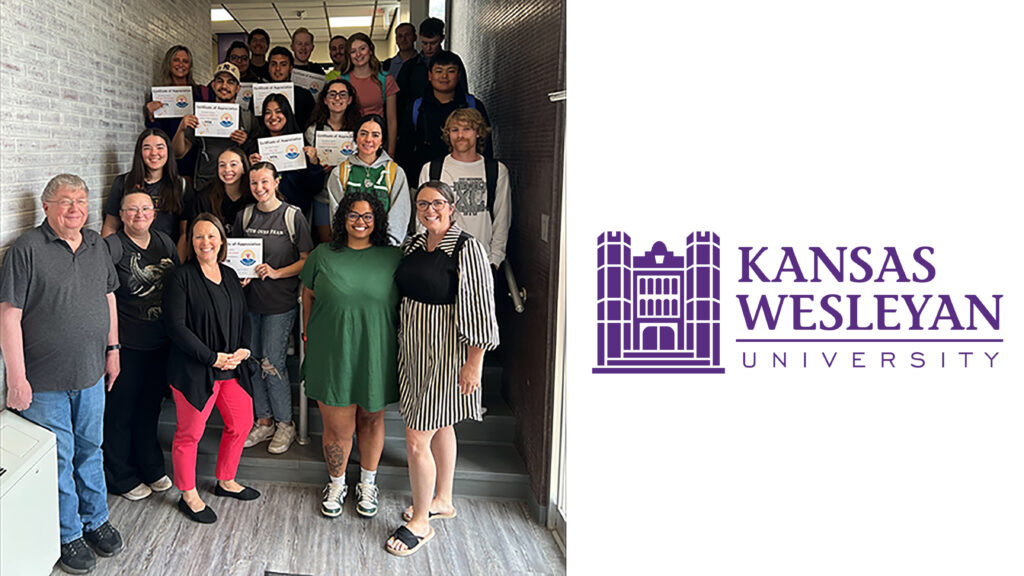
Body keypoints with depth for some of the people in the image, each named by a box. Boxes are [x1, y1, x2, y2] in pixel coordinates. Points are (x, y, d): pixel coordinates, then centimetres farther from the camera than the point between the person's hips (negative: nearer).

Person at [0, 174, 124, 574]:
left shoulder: (96, 246, 7)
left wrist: (112, 348, 15)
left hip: (91, 375, 6)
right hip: (45, 382, -5)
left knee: (90, 450, 18)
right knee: (58, 459, 6)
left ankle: (95, 520, 35)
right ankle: (67, 535, 21)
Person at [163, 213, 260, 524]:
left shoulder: (230, 276, 10)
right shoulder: (181, 277, -10)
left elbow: (243, 318, 15)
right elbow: (176, 326, -16)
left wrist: (242, 350, -4)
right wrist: (212, 358, -17)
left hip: (232, 368, 7)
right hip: (193, 370, -7)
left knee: (241, 423, 14)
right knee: (190, 433, 4)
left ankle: (226, 482, 35)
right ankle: (188, 495, 21)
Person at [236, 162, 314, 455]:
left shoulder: (293, 216, -6)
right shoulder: (244, 216, 8)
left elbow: (307, 260, -5)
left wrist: (276, 272, -17)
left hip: (281, 301, -5)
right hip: (250, 299, 5)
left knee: (272, 363, -5)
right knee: (253, 362, 9)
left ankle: (285, 424, 13)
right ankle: (264, 422, 24)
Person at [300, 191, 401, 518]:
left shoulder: (393, 258, 0)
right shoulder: (322, 256, 3)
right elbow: (308, 298, 11)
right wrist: (309, 339, 9)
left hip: (376, 355, 0)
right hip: (331, 354, 0)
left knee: (371, 420, 15)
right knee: (337, 428, 4)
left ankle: (367, 484, 35)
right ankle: (336, 485, 29)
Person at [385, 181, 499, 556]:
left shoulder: (467, 250, -17)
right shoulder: (413, 244, 5)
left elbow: (480, 310, -17)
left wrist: (475, 363, -17)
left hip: (445, 354, -7)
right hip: (414, 349, 7)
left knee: (417, 439, -5)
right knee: (440, 428, 22)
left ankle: (420, 522, 11)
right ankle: (442, 501, 38)